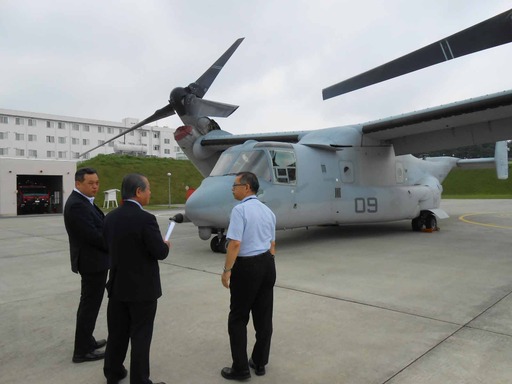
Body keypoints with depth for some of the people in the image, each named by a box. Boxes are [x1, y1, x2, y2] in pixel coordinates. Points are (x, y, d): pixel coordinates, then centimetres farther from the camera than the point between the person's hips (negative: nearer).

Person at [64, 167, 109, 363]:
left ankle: (86, 340, 34)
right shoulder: (76, 205, -22)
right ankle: (82, 351, 11)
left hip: (92, 260, 11)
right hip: (92, 261, -11)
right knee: (90, 305, 0)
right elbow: (93, 235, -25)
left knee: (89, 303, 20)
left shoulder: (83, 201, 10)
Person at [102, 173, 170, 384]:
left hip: (117, 284, 7)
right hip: (142, 288, -7)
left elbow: (107, 246, 11)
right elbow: (160, 253, -19)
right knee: (140, 336, 6)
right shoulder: (145, 219, -22)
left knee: (117, 332, 20)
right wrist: (166, 245, 2)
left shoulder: (110, 217, 1)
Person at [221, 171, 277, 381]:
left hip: (247, 266, -7)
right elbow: (272, 244, 13)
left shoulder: (240, 209, -15)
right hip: (267, 264, 8)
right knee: (264, 317, 14)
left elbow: (235, 243, -22)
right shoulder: (267, 210, 10)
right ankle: (259, 363, 28)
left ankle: (241, 368, 17)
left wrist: (227, 270, -15)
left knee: (238, 318, 7)